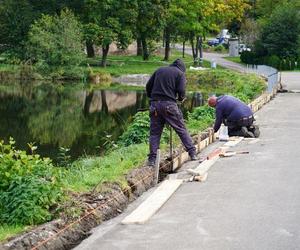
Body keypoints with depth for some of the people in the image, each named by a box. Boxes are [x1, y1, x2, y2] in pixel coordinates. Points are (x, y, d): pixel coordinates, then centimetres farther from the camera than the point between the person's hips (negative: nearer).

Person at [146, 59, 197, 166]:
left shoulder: (159, 70, 18)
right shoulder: (180, 73, 6)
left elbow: (148, 86, 15)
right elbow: (181, 91, -5)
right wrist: (181, 98, 15)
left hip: (155, 105, 3)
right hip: (169, 105, -3)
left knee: (154, 132, 8)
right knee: (181, 129, 7)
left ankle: (152, 159, 4)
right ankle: (192, 153, 7)